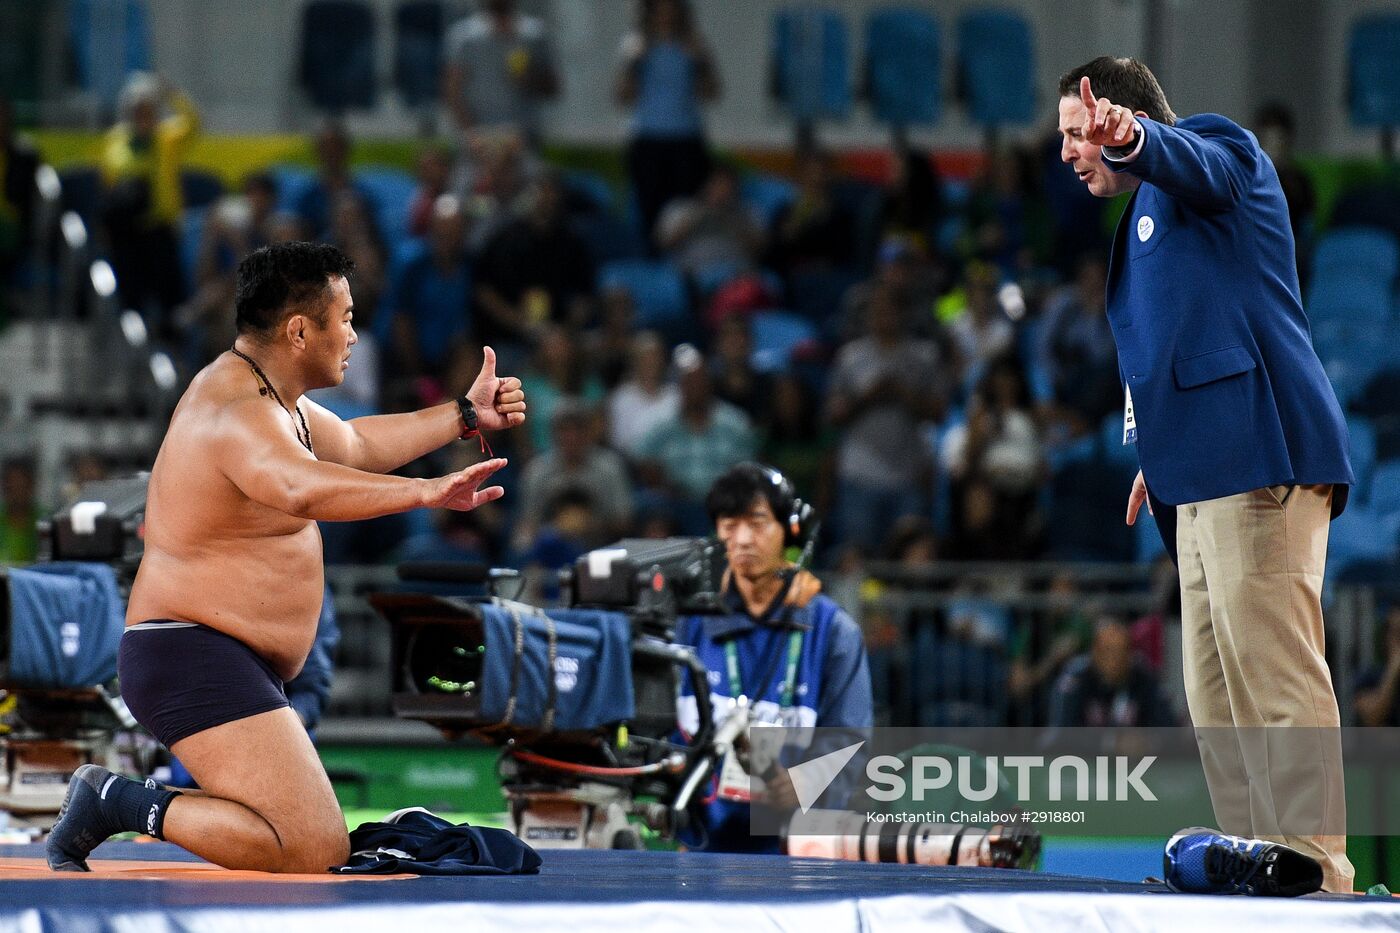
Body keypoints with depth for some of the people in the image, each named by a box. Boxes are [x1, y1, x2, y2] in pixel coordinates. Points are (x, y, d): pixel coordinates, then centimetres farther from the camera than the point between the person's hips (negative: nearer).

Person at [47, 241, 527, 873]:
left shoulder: (266, 394, 15)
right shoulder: (241, 413, -20)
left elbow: (353, 446, 33)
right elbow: (301, 487, -43)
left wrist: (467, 415, 32)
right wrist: (427, 492, -52)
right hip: (196, 661, -12)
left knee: (311, 838, 25)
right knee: (315, 853, -24)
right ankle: (120, 803, -15)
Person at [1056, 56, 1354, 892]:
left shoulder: (1218, 146, 0)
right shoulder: (1148, 214, 29)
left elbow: (1198, 163, -26)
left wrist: (1132, 138, -48)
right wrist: (1160, 459, 26)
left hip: (1258, 461, -11)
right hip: (1203, 479, 11)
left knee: (1275, 689, -14)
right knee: (1217, 705, 9)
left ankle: (1318, 880, -16)